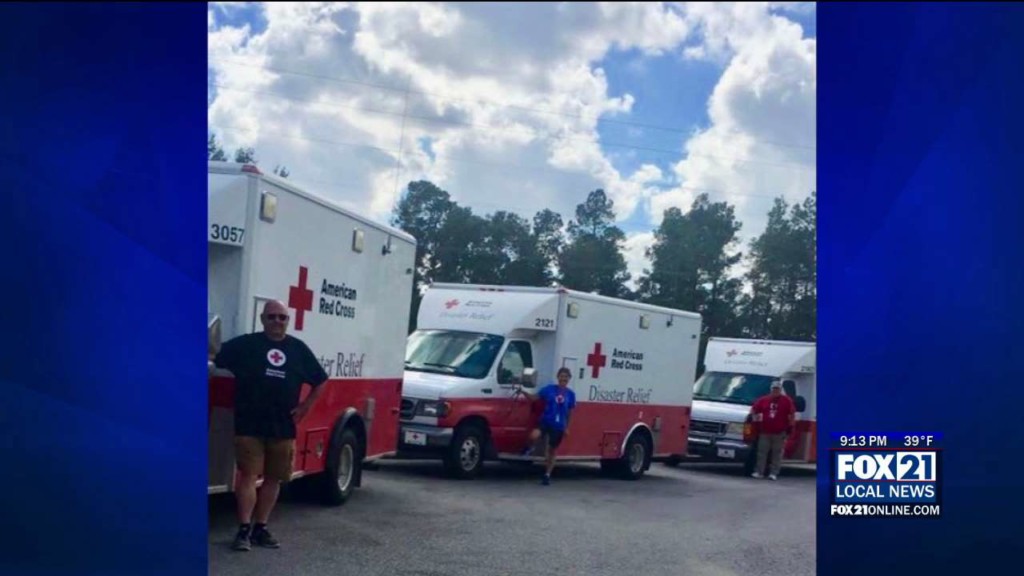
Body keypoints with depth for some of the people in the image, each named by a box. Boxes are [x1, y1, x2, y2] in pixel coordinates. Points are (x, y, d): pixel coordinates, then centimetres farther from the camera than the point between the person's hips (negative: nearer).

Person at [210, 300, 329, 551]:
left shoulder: (298, 349, 7)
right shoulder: (245, 344, -2)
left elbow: (320, 380, 16)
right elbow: (216, 362, -4)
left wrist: (305, 406, 7)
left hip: (284, 427, 4)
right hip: (249, 425, -4)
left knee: (274, 478, 9)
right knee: (248, 475, -6)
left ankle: (261, 528, 19)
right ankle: (244, 530, -2)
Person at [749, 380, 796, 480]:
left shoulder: (786, 401, 1)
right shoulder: (763, 400, 7)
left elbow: (792, 414, 0)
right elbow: (753, 409, 17)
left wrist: (790, 426, -3)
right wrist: (755, 417, 2)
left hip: (779, 433, -2)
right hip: (765, 432, 2)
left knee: (777, 453, 1)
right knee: (762, 452, 2)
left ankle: (774, 473, 4)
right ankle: (758, 472, 5)